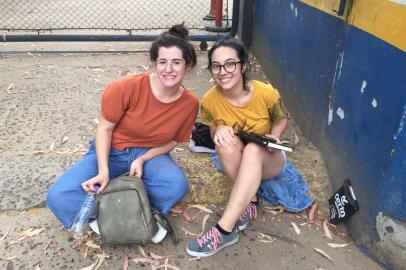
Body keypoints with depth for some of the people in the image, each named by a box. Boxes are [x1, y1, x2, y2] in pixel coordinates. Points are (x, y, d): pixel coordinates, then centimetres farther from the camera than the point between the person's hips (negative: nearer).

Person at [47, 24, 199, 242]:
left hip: (149, 154, 2)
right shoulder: (127, 88, -23)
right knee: (59, 197, -19)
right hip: (111, 151, -1)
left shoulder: (190, 103, -13)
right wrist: (103, 171, -21)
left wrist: (143, 159, -17)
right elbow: (104, 129, -11)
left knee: (177, 185, -32)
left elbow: (172, 141, -1)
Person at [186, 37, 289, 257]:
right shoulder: (210, 100, -17)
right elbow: (214, 136, -1)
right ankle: (250, 202, -17)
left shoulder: (266, 93, -21)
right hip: (237, 164, 2)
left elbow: (281, 119, 0)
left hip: (268, 160, -1)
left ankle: (224, 229, -37)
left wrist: (274, 137, -22)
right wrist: (220, 129, -26)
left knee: (253, 149, -36)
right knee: (226, 143, -32)